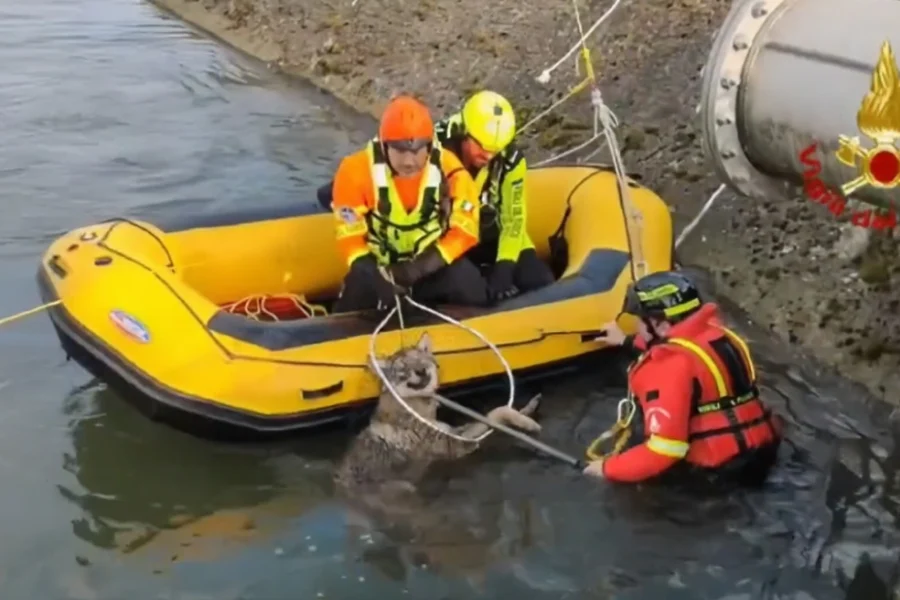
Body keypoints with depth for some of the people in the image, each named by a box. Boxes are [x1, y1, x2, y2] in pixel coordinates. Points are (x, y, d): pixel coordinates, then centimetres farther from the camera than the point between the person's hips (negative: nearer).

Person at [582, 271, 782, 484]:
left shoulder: (671, 366, -21)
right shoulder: (713, 331, 4)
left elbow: (664, 450, -24)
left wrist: (609, 468, -10)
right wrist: (627, 341, 43)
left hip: (726, 469, -9)